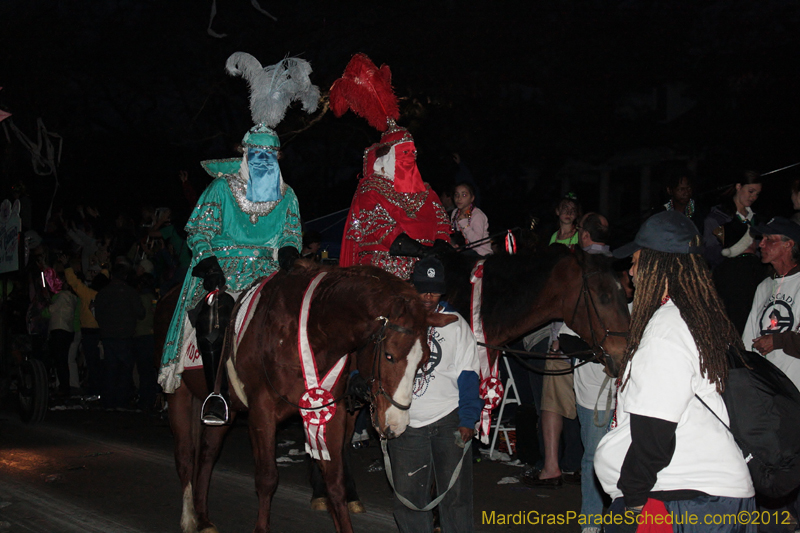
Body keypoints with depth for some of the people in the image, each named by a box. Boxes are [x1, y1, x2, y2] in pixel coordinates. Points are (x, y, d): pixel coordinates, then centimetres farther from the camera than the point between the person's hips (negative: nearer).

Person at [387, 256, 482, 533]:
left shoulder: (456, 323, 6)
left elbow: (467, 376, 3)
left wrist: (468, 421, -6)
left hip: (449, 420, -1)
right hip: (406, 424, 1)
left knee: (455, 496, 2)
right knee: (407, 499, 4)